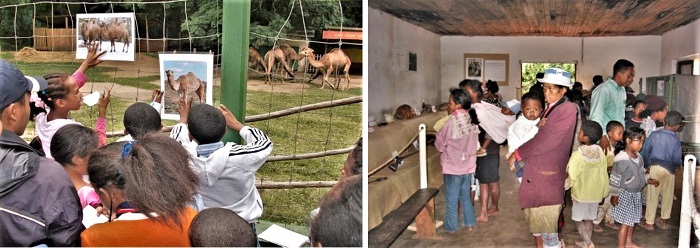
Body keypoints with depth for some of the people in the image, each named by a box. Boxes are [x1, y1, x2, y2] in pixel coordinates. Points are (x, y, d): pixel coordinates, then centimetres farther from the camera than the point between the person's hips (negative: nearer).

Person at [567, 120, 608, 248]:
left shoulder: (577, 155, -22)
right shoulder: (600, 153, -5)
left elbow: (572, 176, -20)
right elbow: (604, 175, 1)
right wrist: (604, 192, 11)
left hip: (581, 193, -5)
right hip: (596, 193, 5)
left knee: (578, 219, 8)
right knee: (589, 219, 17)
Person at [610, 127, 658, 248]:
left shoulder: (638, 156, 3)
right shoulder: (622, 159, -23)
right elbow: (614, 179, -20)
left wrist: (648, 180, 5)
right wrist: (614, 195, -17)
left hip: (636, 194, 8)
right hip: (625, 194, -8)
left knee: (632, 220, 20)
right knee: (626, 222, -2)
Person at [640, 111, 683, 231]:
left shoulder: (654, 135, -7)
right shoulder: (676, 141, -9)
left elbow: (646, 152, 0)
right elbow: (677, 160, -5)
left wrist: (646, 164, 16)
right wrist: (679, 163, 19)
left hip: (655, 167, 0)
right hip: (669, 170, 0)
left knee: (652, 195, 6)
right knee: (668, 195, 15)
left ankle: (649, 222, 11)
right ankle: (664, 221, 25)